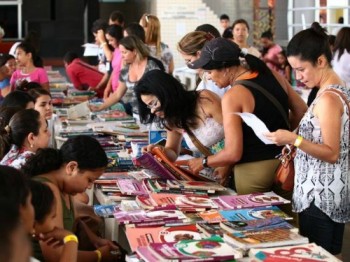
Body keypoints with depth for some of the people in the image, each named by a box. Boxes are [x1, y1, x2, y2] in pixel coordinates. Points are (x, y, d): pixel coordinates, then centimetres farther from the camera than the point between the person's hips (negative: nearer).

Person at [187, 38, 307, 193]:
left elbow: (233, 154, -18)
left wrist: (203, 162, -2)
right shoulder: (272, 75, 1)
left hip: (254, 170, -6)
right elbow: (301, 111, 12)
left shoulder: (232, 97, -17)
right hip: (283, 162, 7)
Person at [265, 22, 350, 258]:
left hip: (321, 195, -10)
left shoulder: (328, 98, -20)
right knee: (328, 256, 16)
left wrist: (294, 139, -25)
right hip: (327, 192, 10)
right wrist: (296, 144, 10)